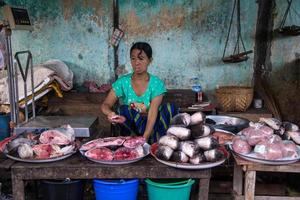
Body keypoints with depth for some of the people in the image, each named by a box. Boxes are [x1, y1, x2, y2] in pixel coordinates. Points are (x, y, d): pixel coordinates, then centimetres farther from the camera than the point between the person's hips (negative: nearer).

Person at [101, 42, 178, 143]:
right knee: (124, 109, -28)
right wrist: (110, 113, -37)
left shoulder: (157, 84, -9)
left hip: (151, 127, 0)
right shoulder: (123, 82, -5)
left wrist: (145, 138, -35)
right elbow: (105, 105, -10)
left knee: (170, 108, -24)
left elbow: (153, 113, -19)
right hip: (131, 127, 1)